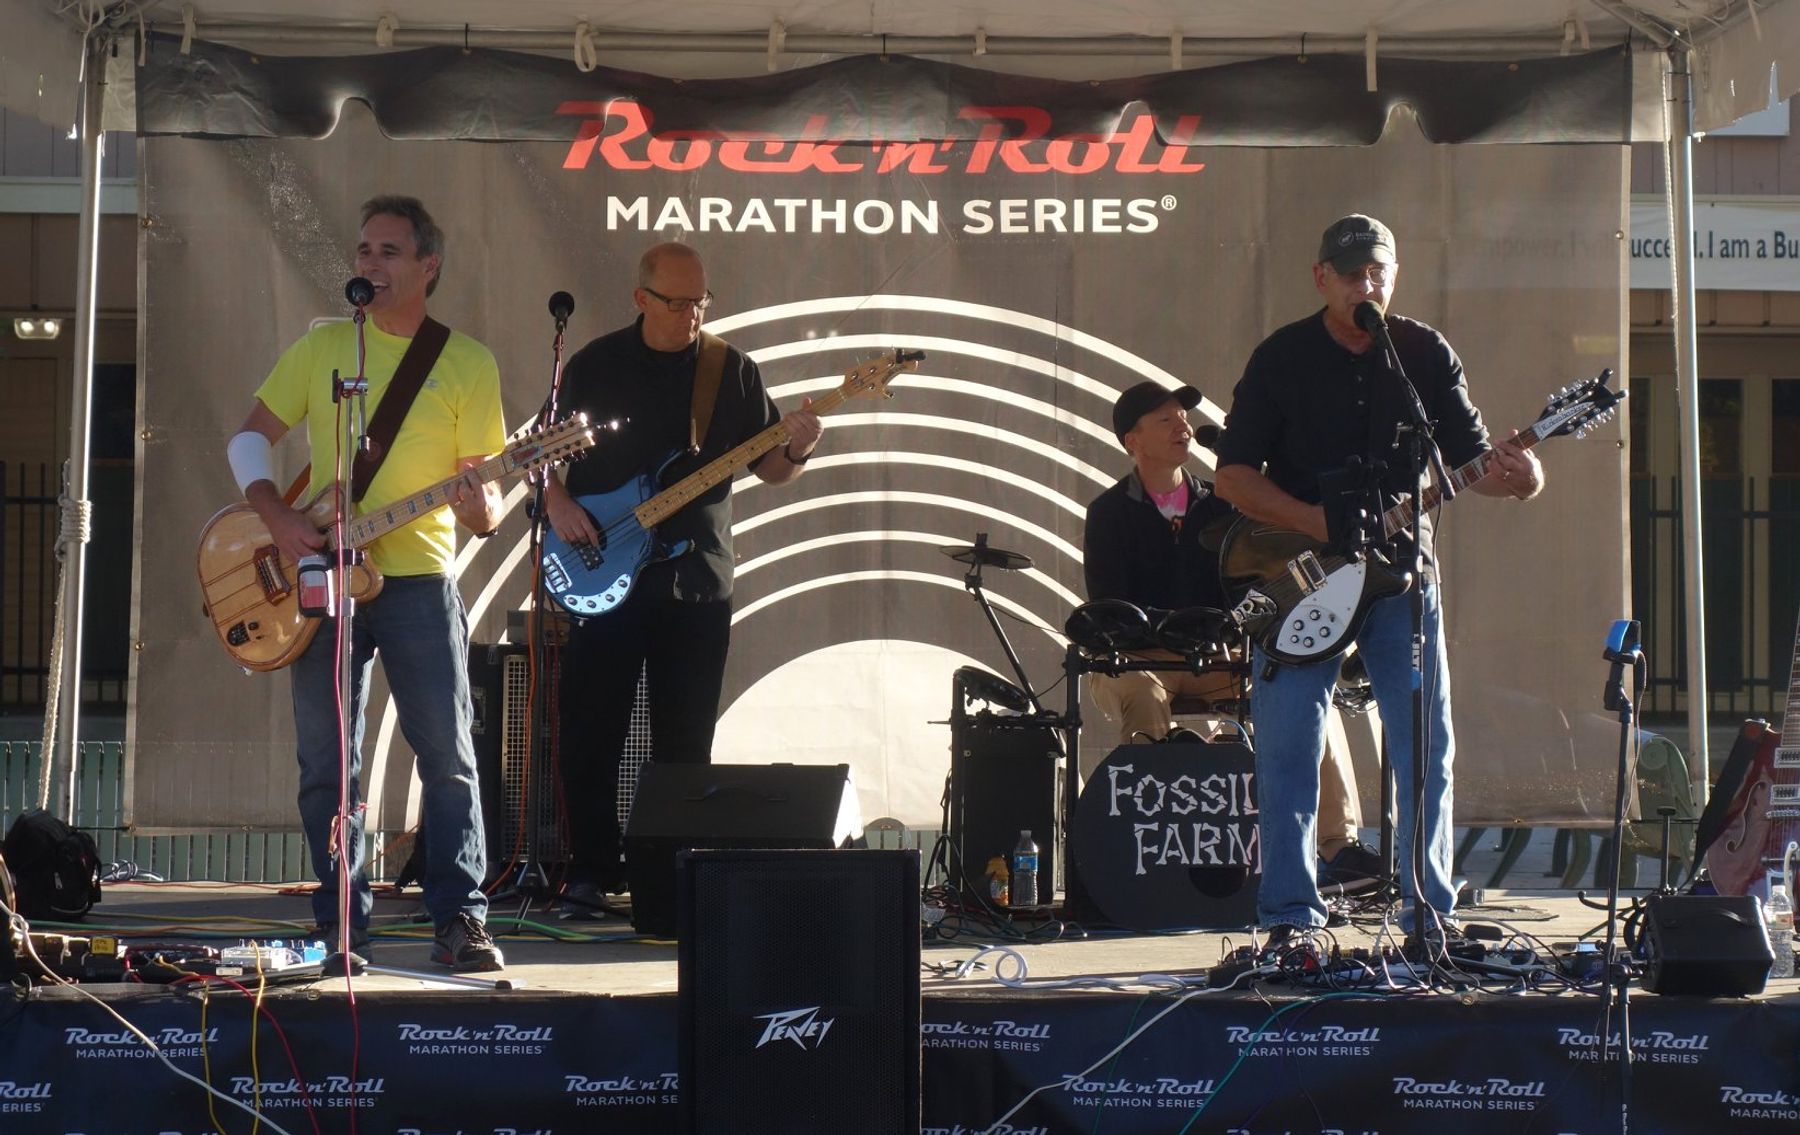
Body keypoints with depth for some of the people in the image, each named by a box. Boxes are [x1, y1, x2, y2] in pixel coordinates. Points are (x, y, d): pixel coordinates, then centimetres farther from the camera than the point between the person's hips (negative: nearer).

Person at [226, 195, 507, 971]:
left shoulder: (468, 364, 3)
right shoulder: (322, 347, 7)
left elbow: (482, 489, 2)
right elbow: (250, 437, 9)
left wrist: (481, 509, -22)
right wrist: (277, 517, -9)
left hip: (418, 578, -1)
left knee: (448, 756, -6)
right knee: (328, 765, 3)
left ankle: (459, 921, -1)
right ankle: (341, 927, 11)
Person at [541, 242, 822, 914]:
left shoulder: (733, 371, 5)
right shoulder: (596, 365, 3)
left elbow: (767, 467, 8)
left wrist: (795, 452, -14)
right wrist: (557, 501, -9)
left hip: (697, 581, 1)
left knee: (685, 744, 4)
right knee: (589, 732, -1)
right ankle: (591, 872, 8)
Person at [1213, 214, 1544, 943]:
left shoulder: (1427, 354, 4)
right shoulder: (1281, 358, -2)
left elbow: (1468, 454, 6)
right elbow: (1233, 473, -4)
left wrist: (1515, 474, -18)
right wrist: (1314, 522, -17)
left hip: (1402, 571, 2)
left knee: (1427, 746, 3)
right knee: (1287, 750, -4)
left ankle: (1432, 908, 14)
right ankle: (1290, 915, 4)